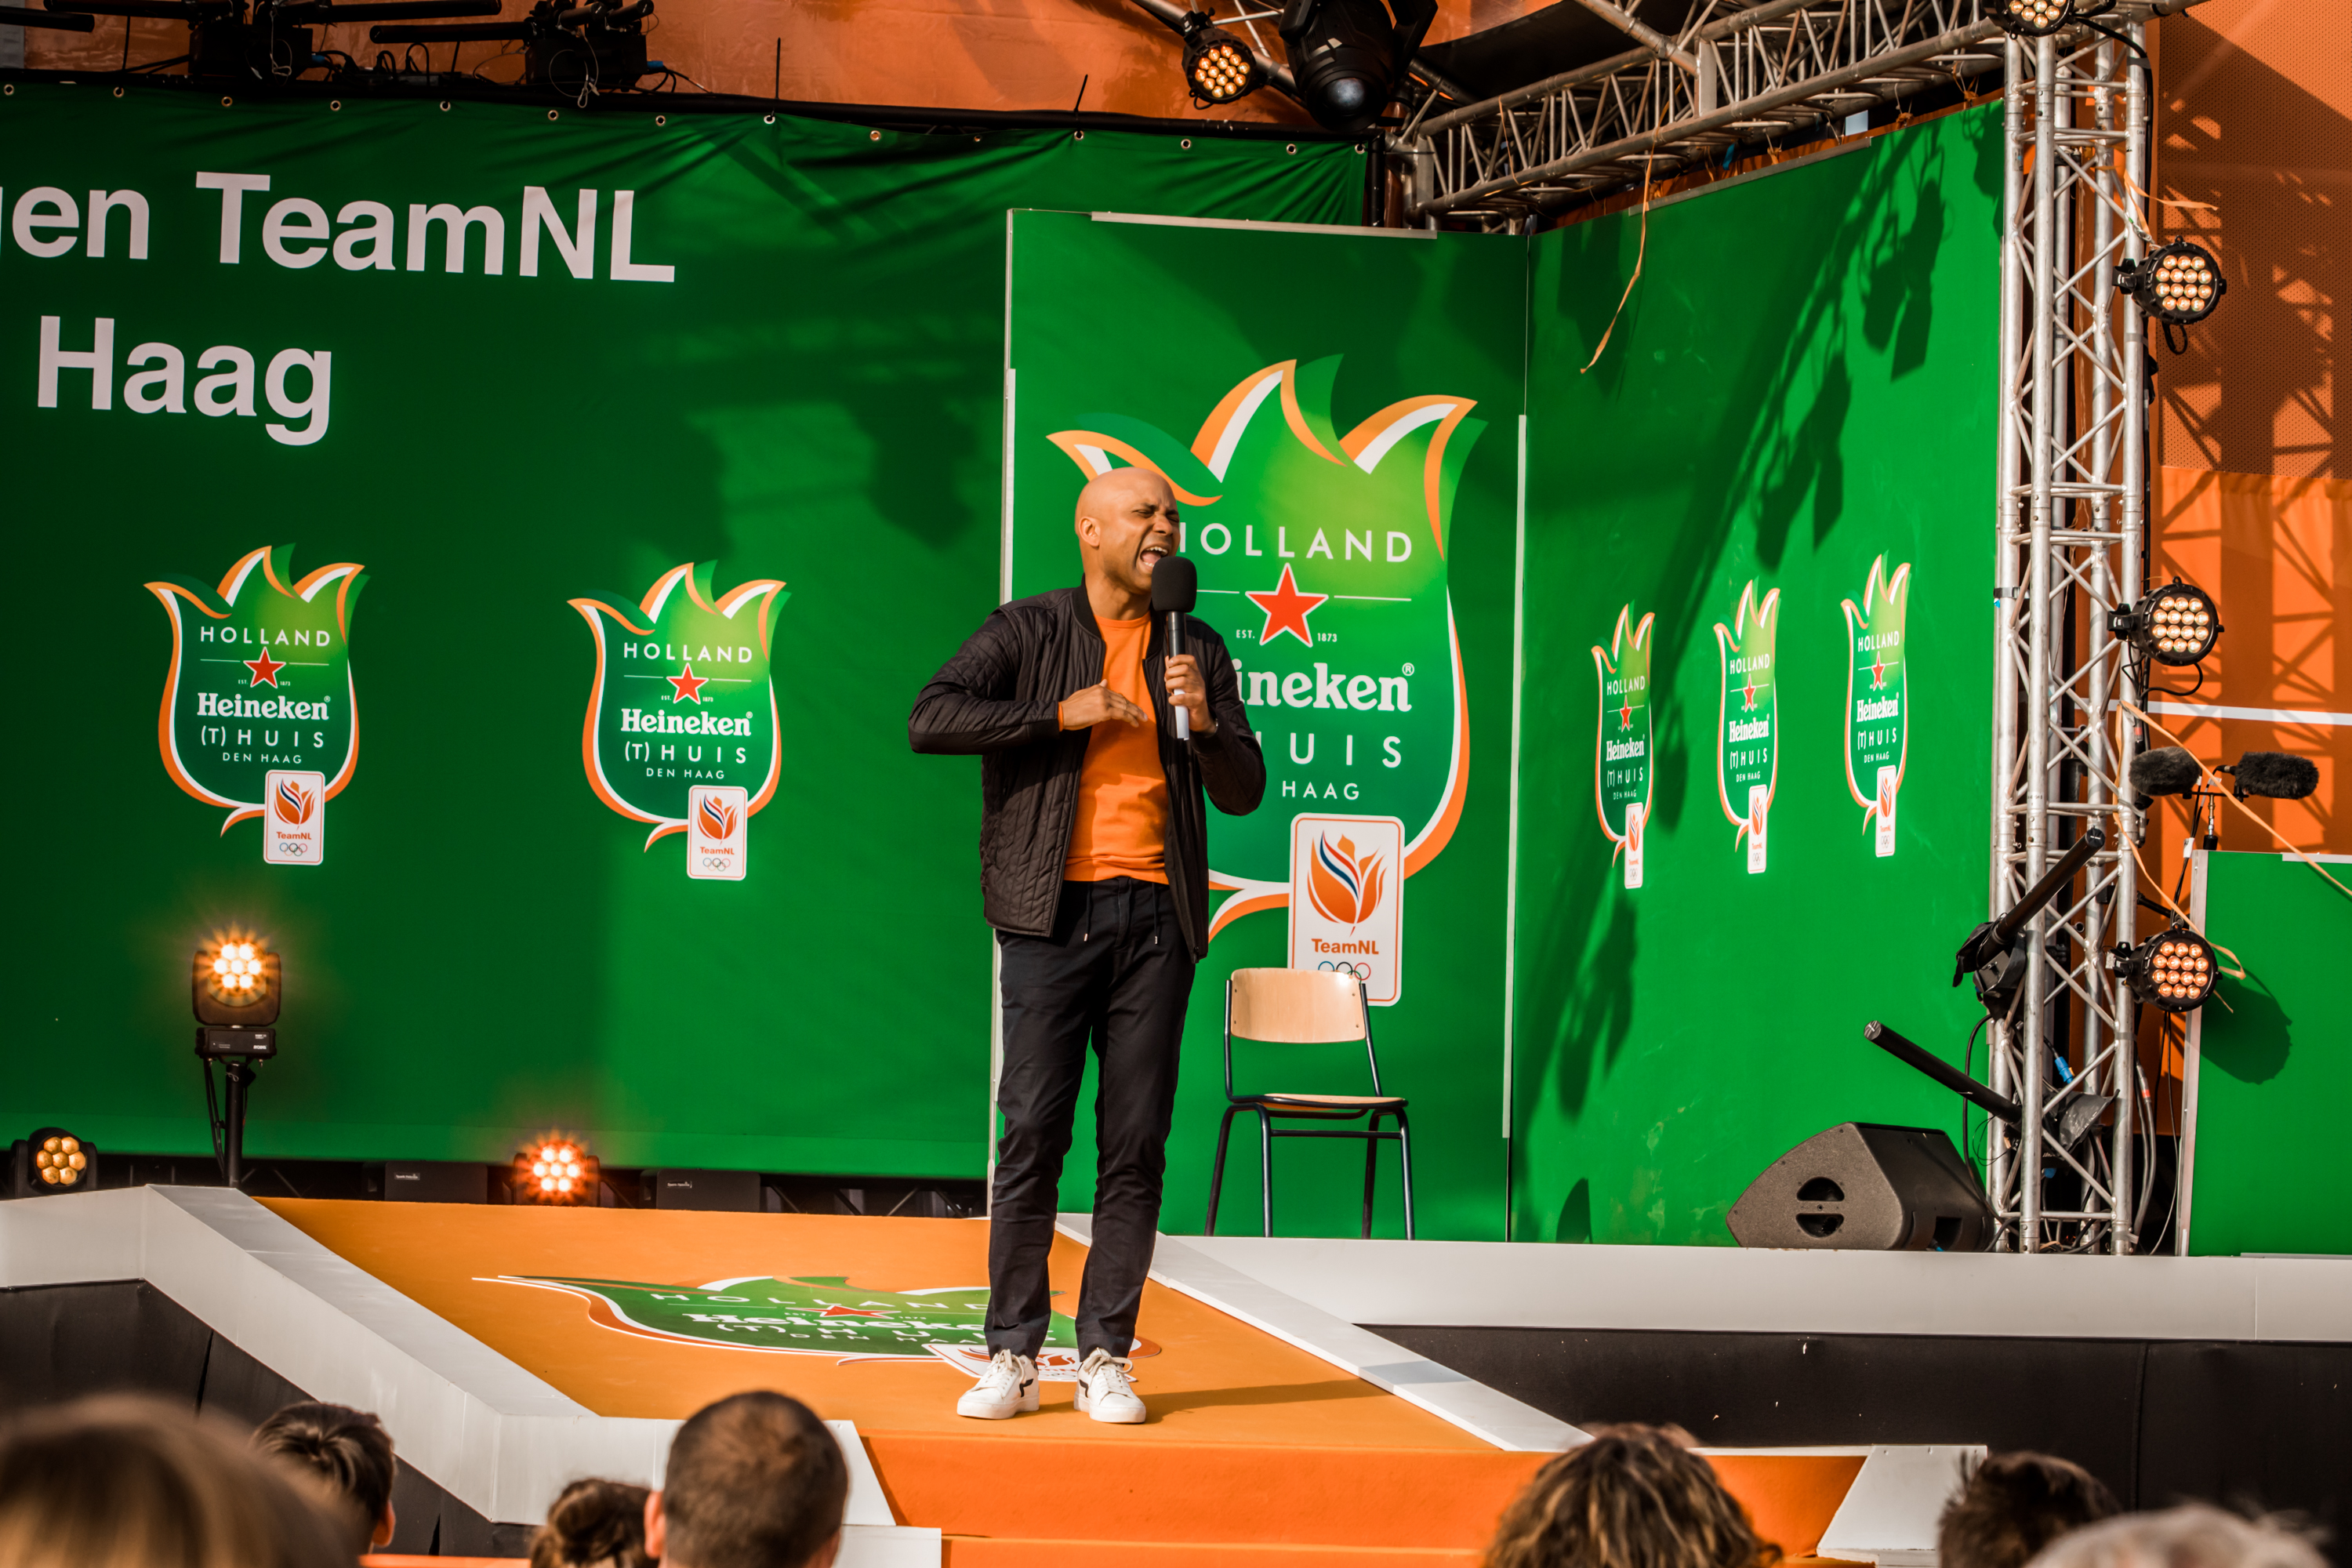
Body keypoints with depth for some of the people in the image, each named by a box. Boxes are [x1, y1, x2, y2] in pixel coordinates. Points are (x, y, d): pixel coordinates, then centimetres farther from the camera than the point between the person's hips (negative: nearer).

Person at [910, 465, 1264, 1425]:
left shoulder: (1198, 650, 14)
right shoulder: (1027, 634, 5)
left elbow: (1243, 792, 12)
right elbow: (931, 720, -9)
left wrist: (1205, 721, -7)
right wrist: (1061, 713, -11)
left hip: (1155, 914, 3)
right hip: (1055, 912, -3)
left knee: (1137, 1142, 1)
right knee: (1032, 1131, -5)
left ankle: (1104, 1358, 6)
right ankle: (1013, 1357, 1)